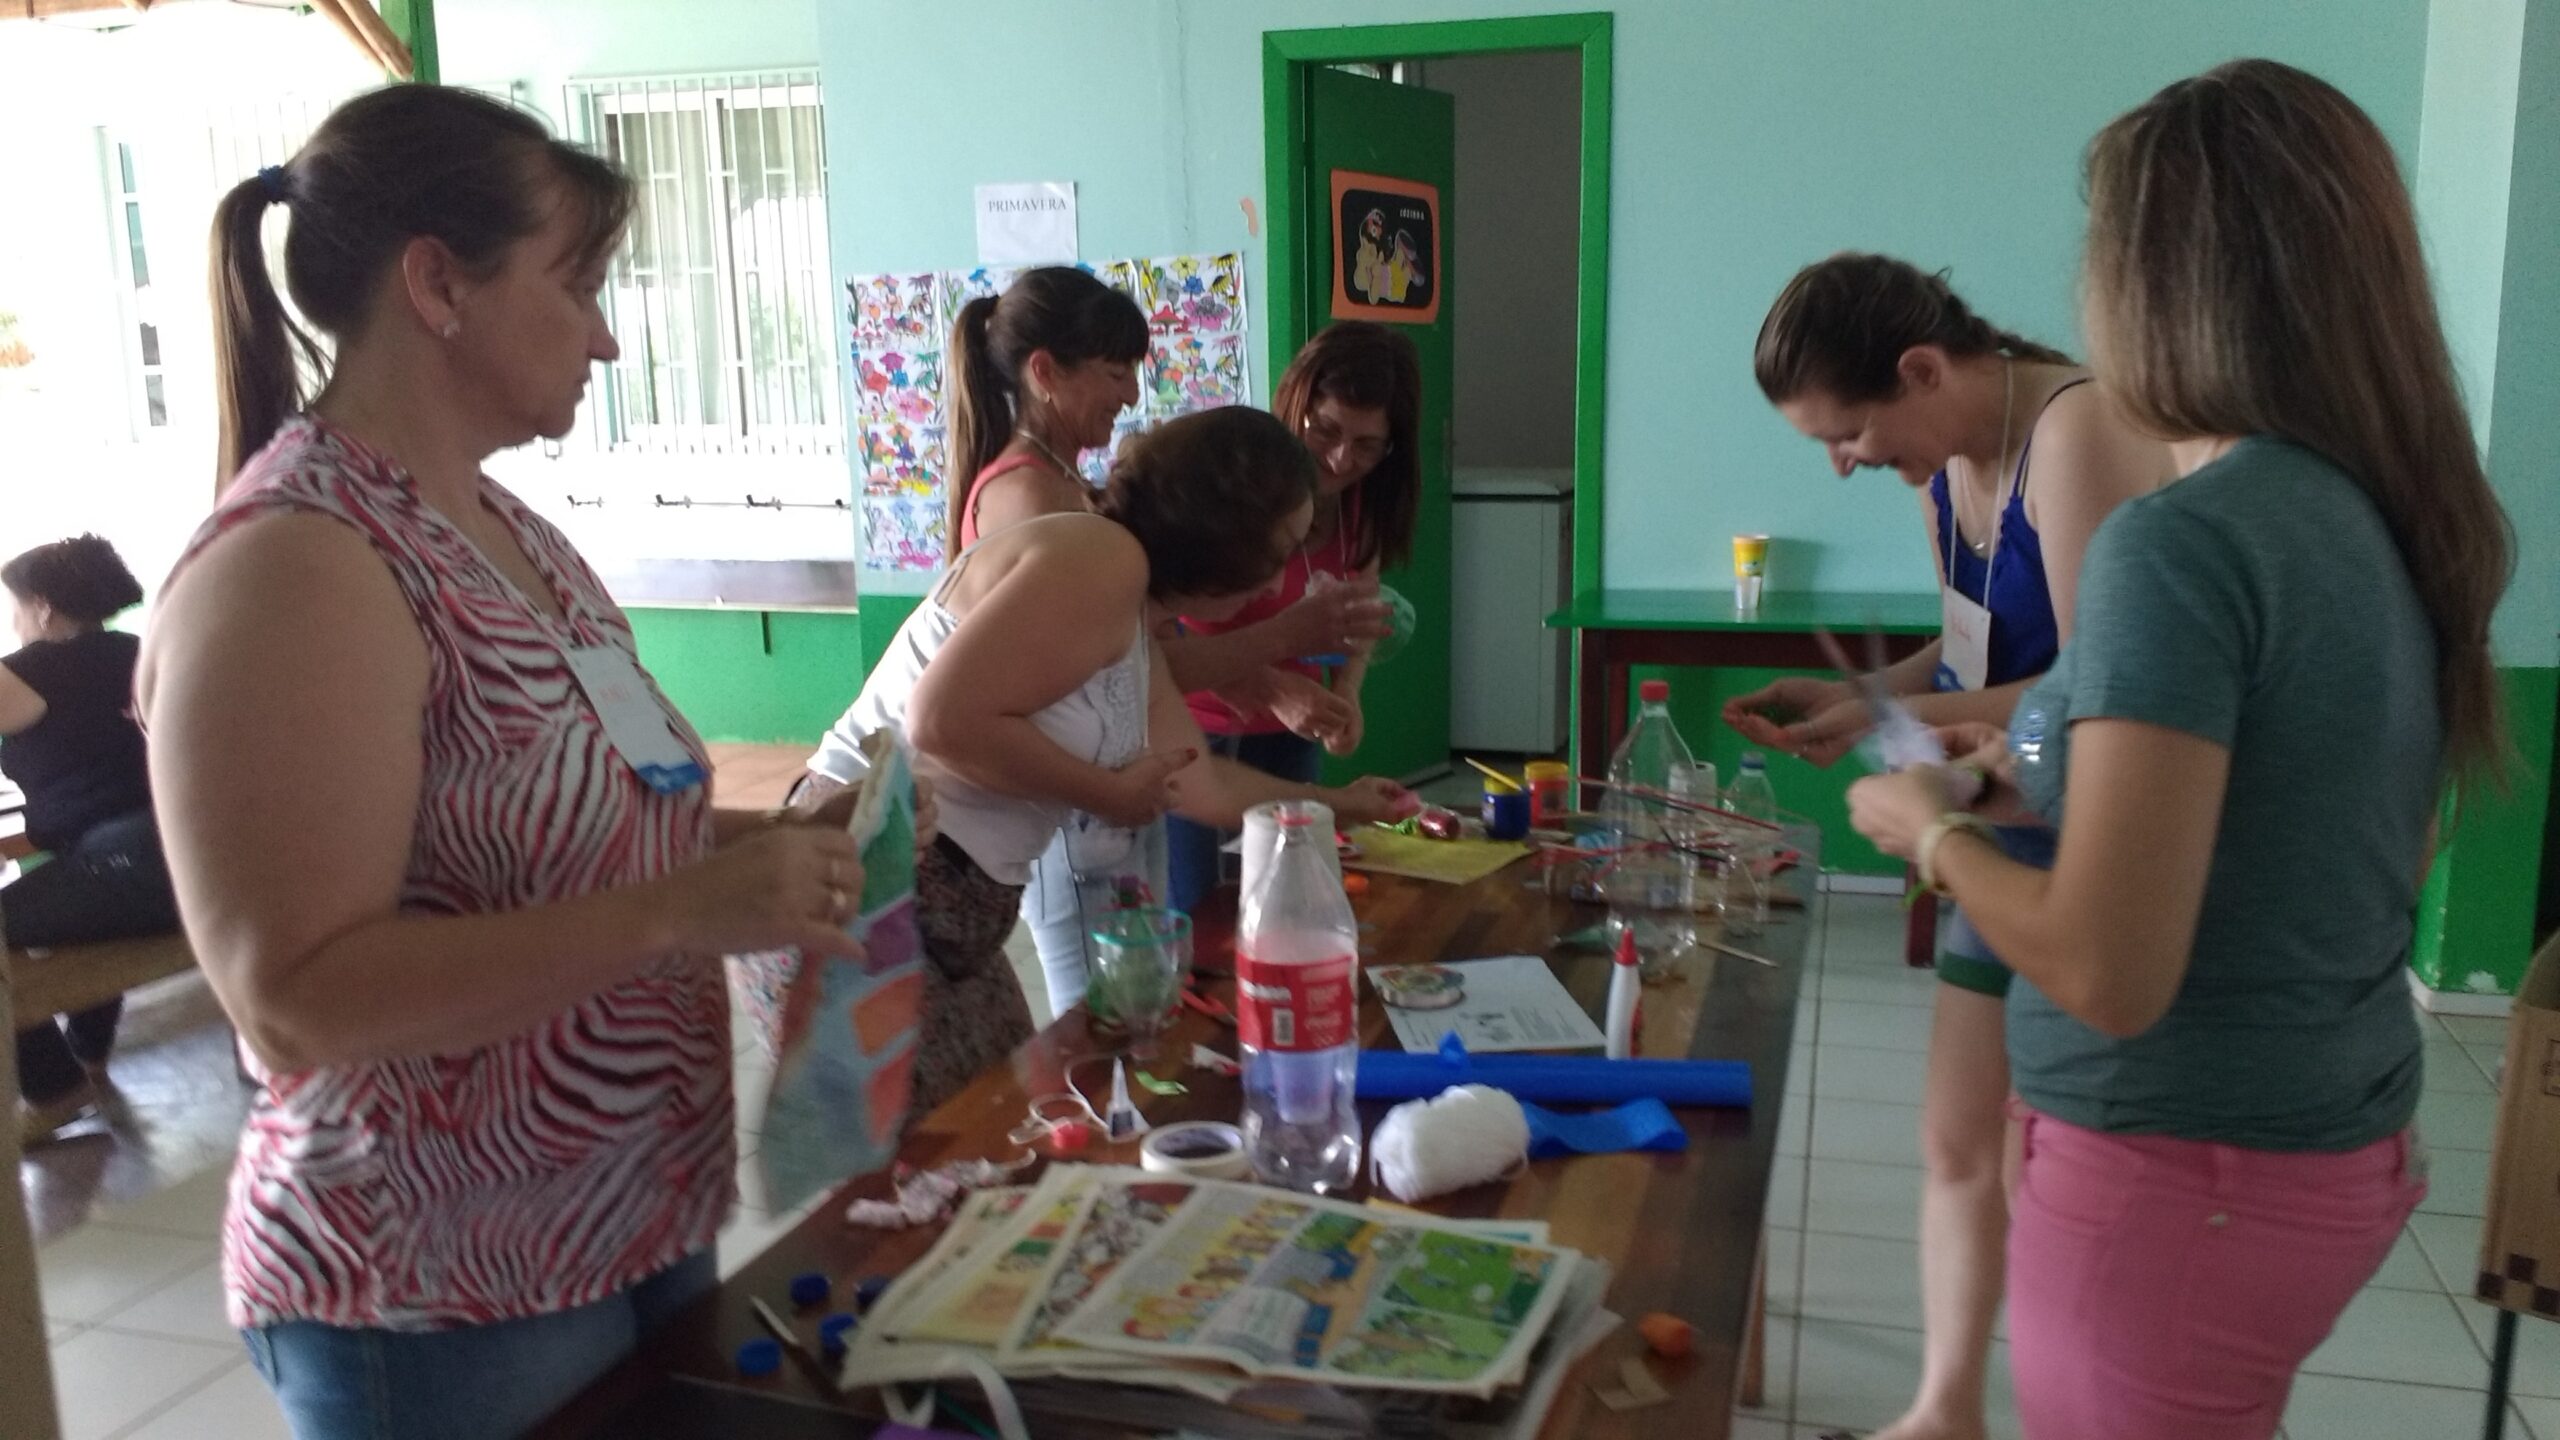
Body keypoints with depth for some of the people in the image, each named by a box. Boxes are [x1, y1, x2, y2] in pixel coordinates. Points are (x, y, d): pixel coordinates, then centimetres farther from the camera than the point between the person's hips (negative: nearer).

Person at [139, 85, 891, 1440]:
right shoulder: (293, 566, -21)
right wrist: (680, 911, -29)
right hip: (440, 1302, -8)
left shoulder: (501, 527, 6)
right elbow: (294, 1000, -25)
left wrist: (744, 839, 1)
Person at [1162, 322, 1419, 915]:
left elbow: (1360, 618, 6)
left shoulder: (1364, 502, -5)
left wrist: (1345, 696, -15)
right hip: (1190, 722, -5)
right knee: (1191, 915, -6)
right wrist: (1274, 688, -41)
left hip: (1285, 729, 5)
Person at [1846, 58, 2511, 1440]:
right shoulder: (2393, 520, 2)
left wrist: (1936, 828, -9)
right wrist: (2051, 783, 15)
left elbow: (2111, 975, -25)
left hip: (2184, 1172, -8)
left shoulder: (2182, 540, -23)